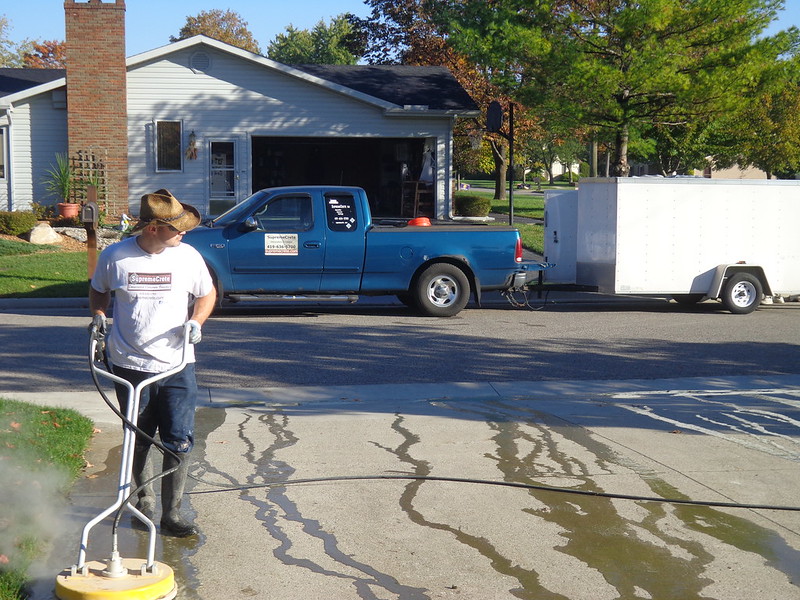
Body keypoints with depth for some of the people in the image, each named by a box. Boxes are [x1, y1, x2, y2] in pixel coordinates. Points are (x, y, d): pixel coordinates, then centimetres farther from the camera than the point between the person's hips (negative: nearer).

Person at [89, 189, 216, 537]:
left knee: (179, 442, -4)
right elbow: (98, 291, 15)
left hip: (177, 367, 0)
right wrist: (98, 315, -3)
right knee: (138, 442, 14)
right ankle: (145, 500, 36)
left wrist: (196, 321, -6)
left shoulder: (188, 256, -4)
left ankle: (171, 514, 8)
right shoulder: (114, 256, -5)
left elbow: (207, 294, 11)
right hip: (129, 366, 0)